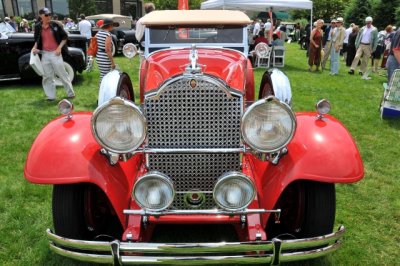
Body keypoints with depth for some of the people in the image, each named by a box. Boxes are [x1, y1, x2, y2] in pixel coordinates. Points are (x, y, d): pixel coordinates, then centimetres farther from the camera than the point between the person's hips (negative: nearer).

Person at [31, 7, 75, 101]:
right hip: (45, 54, 4)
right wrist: (35, 47, -1)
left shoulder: (55, 25, -5)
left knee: (62, 74, 2)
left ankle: (71, 93, 14)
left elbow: (65, 36, -1)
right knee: (47, 76, 8)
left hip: (55, 53, -3)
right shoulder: (38, 27, 4)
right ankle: (50, 96, 18)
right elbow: (37, 40, 17)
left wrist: (60, 47, -11)